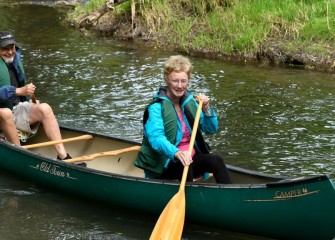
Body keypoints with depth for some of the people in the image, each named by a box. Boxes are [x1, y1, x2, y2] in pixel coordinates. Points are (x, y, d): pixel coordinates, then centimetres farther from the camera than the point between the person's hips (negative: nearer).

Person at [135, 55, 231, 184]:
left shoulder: (189, 101, 9)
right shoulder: (156, 107, -12)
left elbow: (211, 129, 14)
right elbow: (156, 138, -29)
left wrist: (206, 109, -7)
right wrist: (176, 152, -49)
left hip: (192, 158, 6)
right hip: (164, 165, -6)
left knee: (216, 160, -22)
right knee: (183, 165, -37)